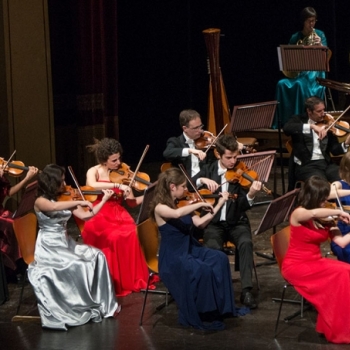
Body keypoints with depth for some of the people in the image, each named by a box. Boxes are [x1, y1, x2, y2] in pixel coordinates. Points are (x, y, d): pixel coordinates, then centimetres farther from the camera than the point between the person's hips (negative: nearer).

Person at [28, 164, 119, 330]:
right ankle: (83, 306, -13)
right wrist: (80, 202, -34)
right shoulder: (40, 201, -12)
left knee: (96, 256, -10)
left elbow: (85, 215, 6)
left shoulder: (65, 199, 9)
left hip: (65, 244, 7)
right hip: (48, 248, -7)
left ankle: (102, 303, -4)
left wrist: (104, 200, 1)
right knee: (77, 265, -28)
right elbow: (54, 207, -36)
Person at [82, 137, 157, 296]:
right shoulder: (94, 172, -2)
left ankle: (132, 278, -16)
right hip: (100, 217, -3)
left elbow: (132, 202, 6)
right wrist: (118, 185, -33)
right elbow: (92, 185, -27)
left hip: (119, 215, 3)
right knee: (114, 237, -32)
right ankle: (113, 282, -19)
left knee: (130, 234, -28)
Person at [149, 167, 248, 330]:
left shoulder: (181, 205, 9)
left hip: (191, 250, 8)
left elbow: (200, 223, 10)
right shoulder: (160, 208, -15)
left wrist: (219, 204, 8)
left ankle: (217, 309, -11)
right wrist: (200, 204, -29)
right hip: (172, 257, -8)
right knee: (202, 270, -31)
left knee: (219, 258, -17)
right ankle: (195, 317, -15)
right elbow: (177, 214, -37)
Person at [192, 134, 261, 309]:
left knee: (246, 242, -32)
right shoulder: (209, 170, 6)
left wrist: (250, 195, -32)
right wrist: (202, 180, -21)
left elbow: (242, 206, -11)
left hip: (236, 222, 0)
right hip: (214, 223, 0)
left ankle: (246, 290, -29)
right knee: (213, 247, -33)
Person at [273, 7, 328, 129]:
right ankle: (283, 120, -20)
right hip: (298, 70, 3)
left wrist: (319, 45, -26)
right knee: (282, 84, -25)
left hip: (315, 70, -3)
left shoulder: (320, 34, 1)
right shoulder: (295, 37, 7)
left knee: (301, 84, -35)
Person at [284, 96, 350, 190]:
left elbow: (335, 150, 7)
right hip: (306, 165, -4)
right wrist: (311, 126, -29)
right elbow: (286, 128, -21)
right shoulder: (298, 120, 3)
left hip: (326, 163, 4)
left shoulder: (326, 124, 11)